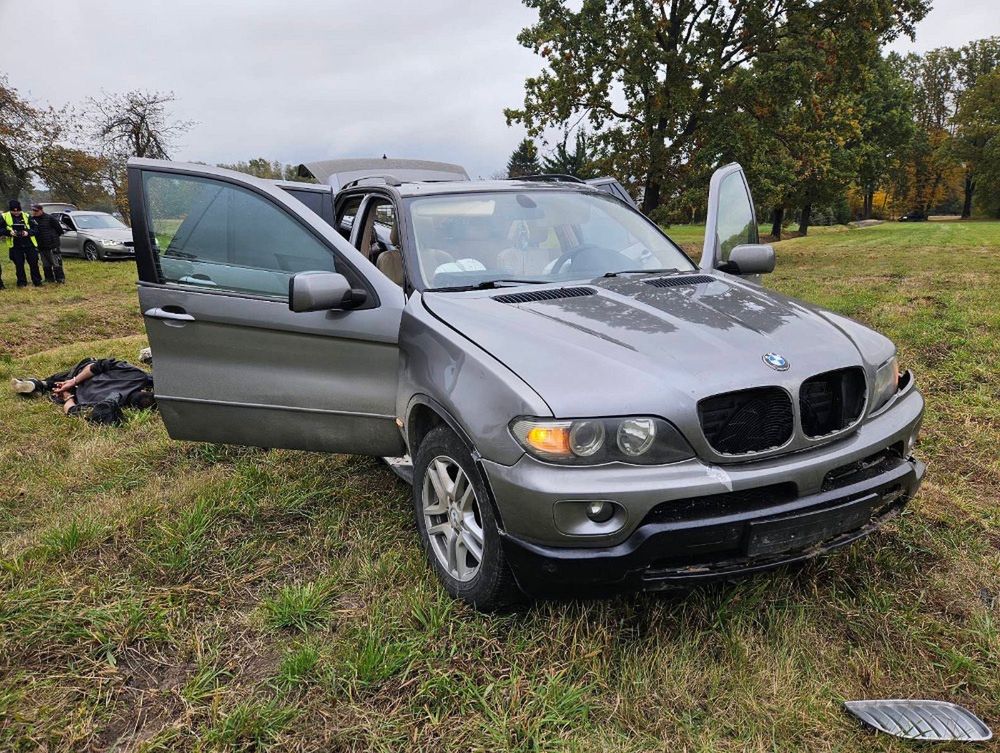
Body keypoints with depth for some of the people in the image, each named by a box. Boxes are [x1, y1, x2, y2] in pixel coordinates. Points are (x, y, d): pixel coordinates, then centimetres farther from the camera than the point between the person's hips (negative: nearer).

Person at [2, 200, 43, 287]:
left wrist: (28, 232, -15)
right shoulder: (5, 217, 2)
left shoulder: (26, 216, 4)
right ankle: (22, 282, 14)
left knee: (34, 263, 3)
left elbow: (34, 228, 4)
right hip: (15, 246, 0)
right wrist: (9, 232, -16)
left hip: (29, 244, 0)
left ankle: (37, 282, 12)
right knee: (19, 265, 5)